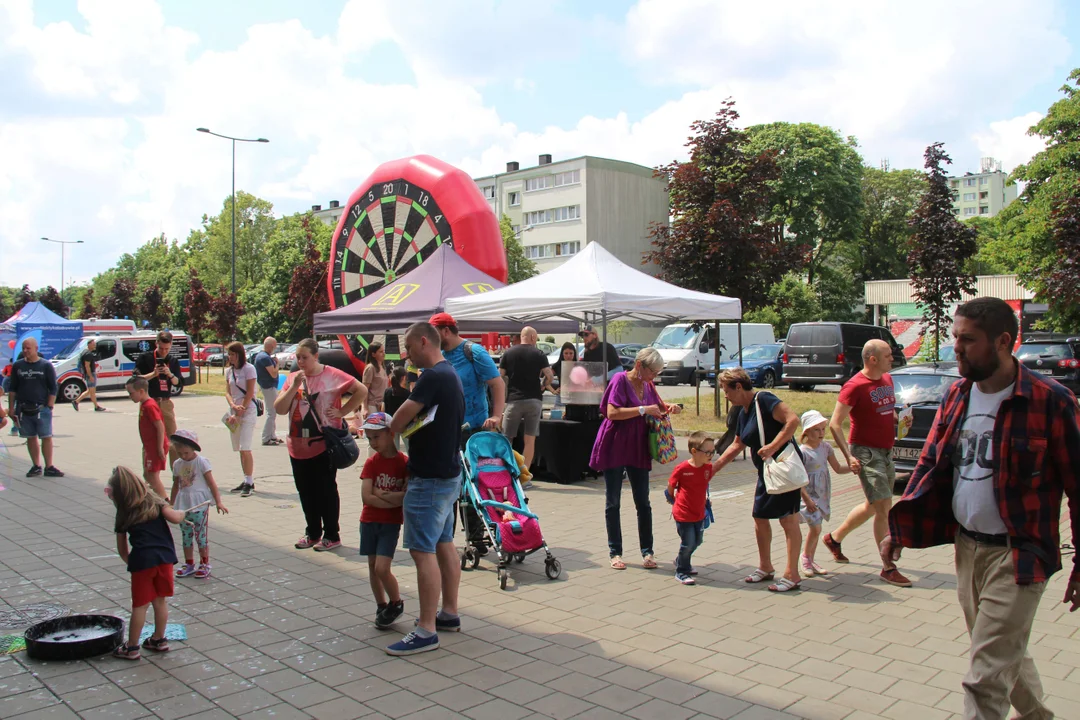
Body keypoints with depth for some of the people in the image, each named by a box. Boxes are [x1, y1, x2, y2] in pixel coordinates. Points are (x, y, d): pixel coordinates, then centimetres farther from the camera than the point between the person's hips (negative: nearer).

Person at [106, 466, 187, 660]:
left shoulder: (123, 515, 8)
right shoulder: (154, 502, 8)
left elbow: (122, 550, 13)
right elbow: (175, 519, -6)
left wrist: (130, 562, 30)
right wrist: (182, 513, 16)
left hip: (142, 560, -2)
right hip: (165, 557, 2)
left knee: (140, 605, 6)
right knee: (160, 601, 15)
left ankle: (131, 648, 15)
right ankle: (159, 640, 27)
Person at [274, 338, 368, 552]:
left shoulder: (332, 375, -7)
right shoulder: (293, 378, 8)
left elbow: (362, 391, -8)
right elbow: (280, 409, 0)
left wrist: (342, 411, -10)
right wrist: (294, 387, -12)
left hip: (324, 446, -5)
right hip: (298, 447, 5)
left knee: (326, 491, 2)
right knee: (306, 492, 13)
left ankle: (332, 536, 13)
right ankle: (312, 533, 27)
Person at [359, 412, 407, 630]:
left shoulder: (404, 462, -10)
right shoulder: (372, 463, -2)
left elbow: (408, 496, -17)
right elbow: (366, 496, -12)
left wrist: (381, 493, -15)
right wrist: (395, 500, -17)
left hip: (391, 523, -4)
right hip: (369, 520, 4)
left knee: (382, 568, -11)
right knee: (373, 566, 11)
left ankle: (396, 603, 12)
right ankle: (382, 606, 28)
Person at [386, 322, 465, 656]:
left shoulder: (433, 377, -20)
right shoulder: (451, 374, 12)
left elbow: (398, 422, -22)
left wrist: (387, 427, 0)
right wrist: (402, 427, 5)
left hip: (429, 478, -11)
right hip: (449, 472, 11)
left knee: (423, 550, -6)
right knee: (444, 544, 17)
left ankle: (426, 631, -1)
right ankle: (449, 614, 28)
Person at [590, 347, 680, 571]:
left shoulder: (648, 386, 8)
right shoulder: (621, 380, -12)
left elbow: (658, 406, 25)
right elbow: (612, 412, -21)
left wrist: (669, 408, 3)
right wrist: (644, 410, -22)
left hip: (638, 450, 6)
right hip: (614, 449, -5)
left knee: (643, 503, 5)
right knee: (612, 503, 5)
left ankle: (647, 552, 14)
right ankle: (615, 552, 14)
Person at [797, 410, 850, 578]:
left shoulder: (826, 447, 3)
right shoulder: (802, 451, -16)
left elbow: (838, 468, 11)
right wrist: (806, 499, -21)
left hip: (823, 495, 6)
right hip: (809, 495, -6)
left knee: (815, 528, 12)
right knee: (815, 528, -11)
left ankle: (810, 560, 25)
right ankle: (805, 557, 11)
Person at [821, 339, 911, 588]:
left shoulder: (887, 380, 9)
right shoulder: (855, 386, -15)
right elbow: (835, 424, -14)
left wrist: (898, 419, 1)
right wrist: (849, 456, -21)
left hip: (886, 452, 8)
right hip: (866, 453, -8)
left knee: (873, 506, 18)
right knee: (883, 508, -9)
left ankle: (834, 538, 36)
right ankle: (889, 569, -1)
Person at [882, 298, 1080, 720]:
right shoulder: (957, 396, 4)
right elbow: (931, 464, 9)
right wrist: (899, 529, 2)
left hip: (1016, 554, -7)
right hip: (966, 546, 7)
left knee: (986, 676, -5)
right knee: (1005, 650, 24)